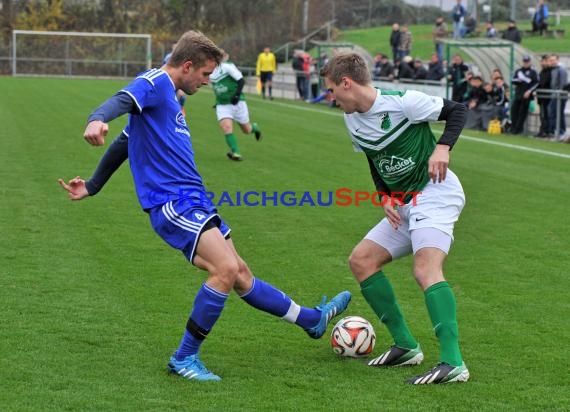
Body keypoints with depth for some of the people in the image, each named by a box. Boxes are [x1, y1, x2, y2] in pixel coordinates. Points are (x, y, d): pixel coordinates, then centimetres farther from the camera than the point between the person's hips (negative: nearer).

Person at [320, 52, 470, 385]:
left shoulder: (402, 102, -16)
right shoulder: (352, 120, 8)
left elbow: (457, 110, -7)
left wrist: (442, 147, -23)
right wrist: (385, 197, 1)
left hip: (435, 193, -10)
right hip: (404, 203, 10)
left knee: (426, 269, -27)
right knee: (361, 260, 5)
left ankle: (453, 363, -36)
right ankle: (406, 346, 9)